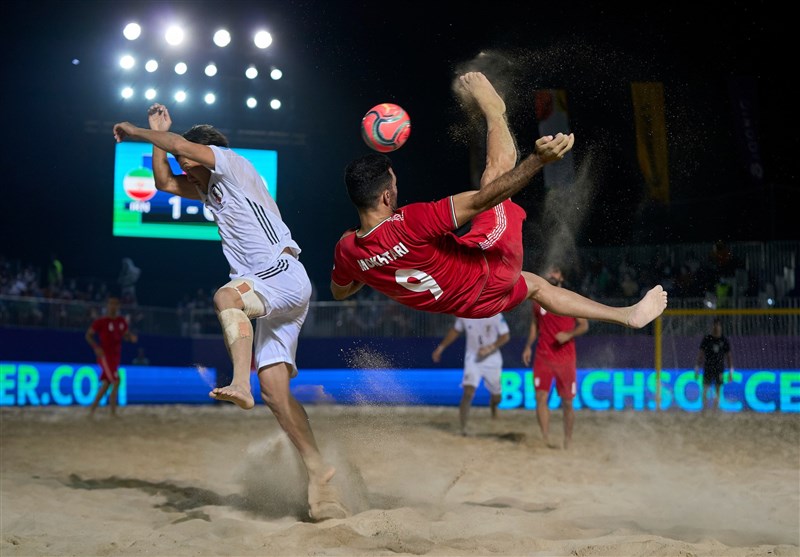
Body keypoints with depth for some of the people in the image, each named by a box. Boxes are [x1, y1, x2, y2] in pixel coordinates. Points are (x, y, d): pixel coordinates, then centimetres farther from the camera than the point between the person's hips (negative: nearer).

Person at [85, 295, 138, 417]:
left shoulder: (121, 320, 9)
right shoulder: (100, 321, -9)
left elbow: (126, 335, 20)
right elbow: (88, 335, -6)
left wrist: (131, 337, -4)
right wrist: (96, 347, -20)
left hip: (116, 356, 7)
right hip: (105, 356, -7)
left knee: (106, 383, 11)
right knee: (116, 381, -16)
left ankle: (92, 410, 21)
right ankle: (113, 412, -10)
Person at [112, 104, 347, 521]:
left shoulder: (232, 164, 4)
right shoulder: (210, 189, 28)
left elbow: (178, 143, -5)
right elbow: (164, 183, 34)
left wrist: (134, 131, 9)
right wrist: (154, 133, 29)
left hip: (284, 273, -9)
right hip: (268, 295, 9)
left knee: (226, 295, -37)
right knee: (274, 388, -5)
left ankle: (240, 383, -53)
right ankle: (318, 474, -10)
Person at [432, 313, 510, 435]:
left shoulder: (495, 315, -14)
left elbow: (506, 336, -10)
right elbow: (455, 330, 11)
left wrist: (490, 348, -25)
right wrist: (441, 347, 10)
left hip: (492, 360, 0)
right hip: (472, 358, 0)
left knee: (496, 396, 13)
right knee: (468, 391, -20)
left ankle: (493, 407, 51)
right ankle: (463, 427, -19)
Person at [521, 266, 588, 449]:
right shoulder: (537, 300, 10)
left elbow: (584, 325, 1)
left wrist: (569, 335, -16)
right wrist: (528, 347, 5)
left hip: (566, 357, -2)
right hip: (543, 356, 2)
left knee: (567, 401, 3)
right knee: (541, 397, -12)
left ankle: (568, 439, 17)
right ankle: (546, 439, -13)